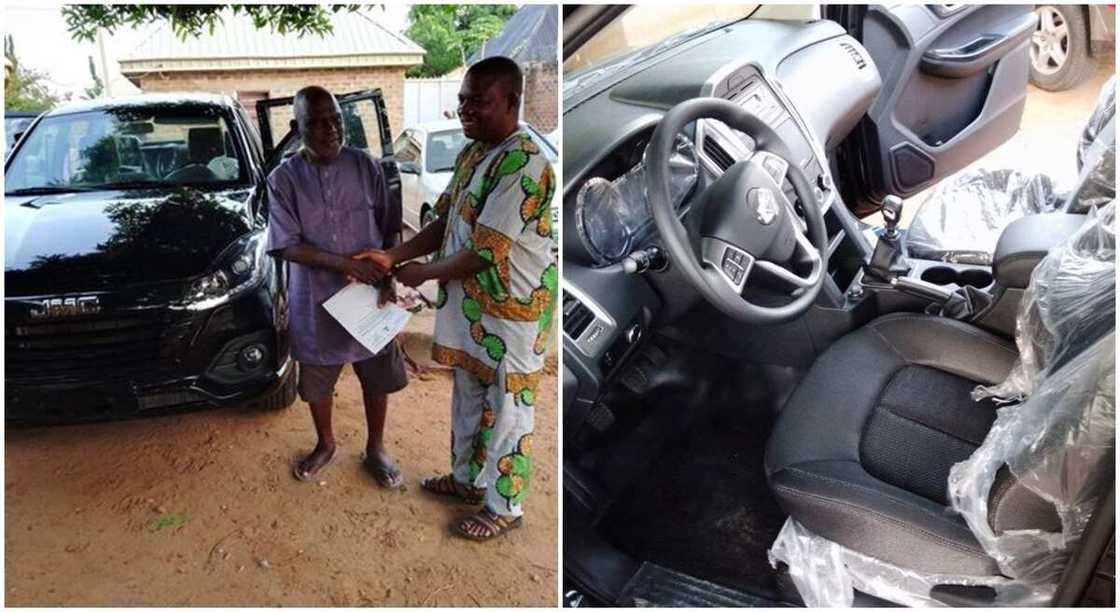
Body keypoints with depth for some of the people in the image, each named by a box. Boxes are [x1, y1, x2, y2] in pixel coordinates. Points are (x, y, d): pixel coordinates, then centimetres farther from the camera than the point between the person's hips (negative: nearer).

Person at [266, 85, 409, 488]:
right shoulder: (284, 178, -9)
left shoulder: (366, 167, -5)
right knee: (316, 382, 16)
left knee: (377, 377, 12)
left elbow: (389, 231, 1)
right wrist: (345, 263, -22)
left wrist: (387, 278, -10)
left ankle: (376, 449, 34)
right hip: (316, 301, 0)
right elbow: (287, 246, -12)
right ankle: (326, 445, 41)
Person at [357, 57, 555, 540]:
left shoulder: (524, 164, -25)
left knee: (505, 409, 7)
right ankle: (468, 478, 43)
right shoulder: (472, 153, 5)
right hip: (471, 301, 9)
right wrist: (391, 257, -2)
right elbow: (445, 224, 10)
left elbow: (484, 254, -25)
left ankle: (504, 507, 25)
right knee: (468, 395, 23)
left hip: (511, 309, -9)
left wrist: (421, 273, -12)